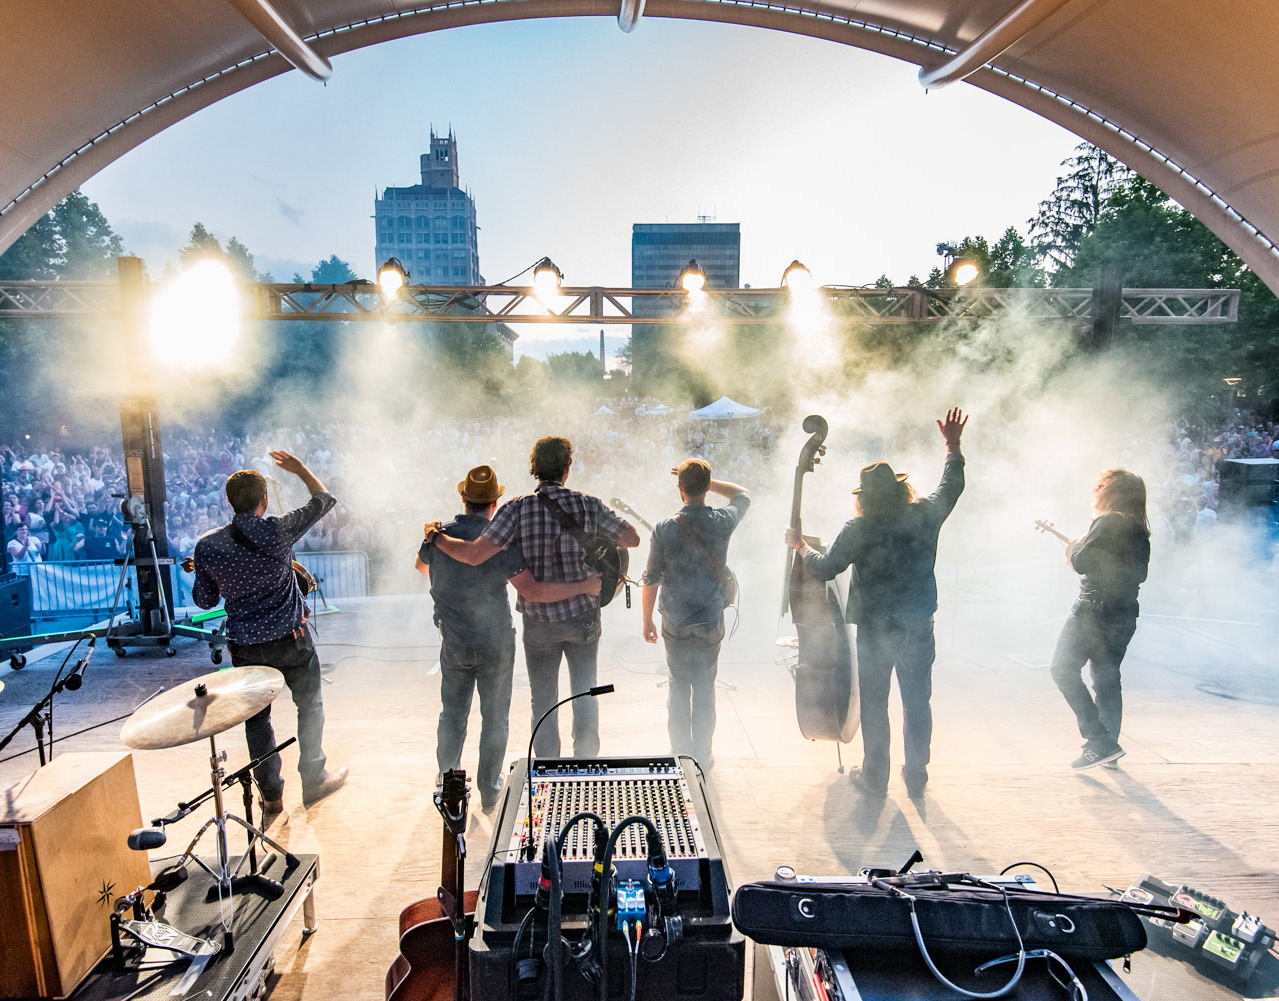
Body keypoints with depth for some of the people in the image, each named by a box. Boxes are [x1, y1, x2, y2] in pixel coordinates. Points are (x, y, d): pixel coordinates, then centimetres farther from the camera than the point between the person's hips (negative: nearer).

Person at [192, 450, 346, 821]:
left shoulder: (207, 545, -8)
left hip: (245, 647, 2)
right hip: (290, 638, -2)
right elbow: (324, 499, -1)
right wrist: (300, 469, 13)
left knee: (256, 718, 15)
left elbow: (204, 600, 3)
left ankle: (271, 797, 23)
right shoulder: (277, 531, -16)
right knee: (310, 705, 16)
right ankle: (313, 780, 25)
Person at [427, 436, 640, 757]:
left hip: (538, 620, -1)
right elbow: (632, 538, 0)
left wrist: (436, 537, -4)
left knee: (543, 700, 15)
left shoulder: (518, 508, -12)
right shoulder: (589, 505, -8)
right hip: (584, 616, 1)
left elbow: (474, 555, -21)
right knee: (584, 693, 19)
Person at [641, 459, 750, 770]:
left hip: (675, 623, 0)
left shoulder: (664, 528, -11)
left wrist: (647, 620, 6)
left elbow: (651, 580, -6)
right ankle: (702, 756, 22)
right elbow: (743, 494, 15)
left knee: (678, 687, 14)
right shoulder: (723, 522, -8)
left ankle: (680, 754, 22)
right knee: (705, 689, 13)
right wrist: (706, 482, 9)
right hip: (711, 622, 1)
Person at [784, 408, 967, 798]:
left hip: (875, 630, -2)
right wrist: (953, 444, 24)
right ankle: (916, 778, 27)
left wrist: (800, 545, 6)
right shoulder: (925, 514, -7)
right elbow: (952, 485, 12)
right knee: (917, 703, 15)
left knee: (874, 704, 12)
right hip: (919, 627, 3)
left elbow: (825, 568, -11)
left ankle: (874, 777, 24)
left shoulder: (858, 529, -15)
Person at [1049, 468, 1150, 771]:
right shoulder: (1141, 531, 11)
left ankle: (1100, 742, -8)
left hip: (1094, 609, -9)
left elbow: (1080, 562, -19)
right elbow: (1140, 574, 21)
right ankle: (1108, 746, 21)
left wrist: (1072, 549, 3)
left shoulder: (1107, 522, -14)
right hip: (1124, 615, 9)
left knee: (1064, 670, -3)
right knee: (1107, 680, 16)